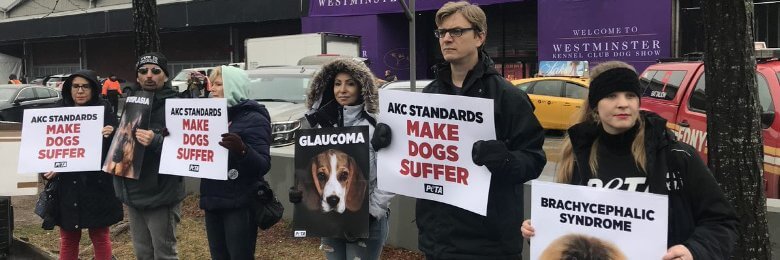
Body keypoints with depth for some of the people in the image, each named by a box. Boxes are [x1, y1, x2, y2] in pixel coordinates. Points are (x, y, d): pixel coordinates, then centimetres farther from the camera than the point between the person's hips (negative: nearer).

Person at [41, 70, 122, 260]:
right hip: (66, 186, 2)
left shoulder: (104, 111, -3)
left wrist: (111, 136, -26)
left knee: (100, 237, 8)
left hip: (97, 184, -2)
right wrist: (47, 168, -8)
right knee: (68, 239, 12)